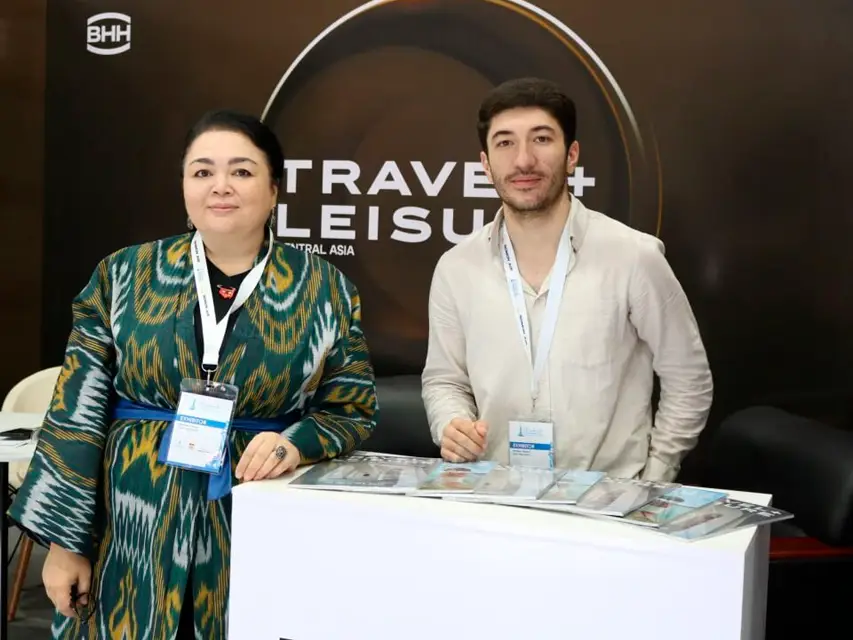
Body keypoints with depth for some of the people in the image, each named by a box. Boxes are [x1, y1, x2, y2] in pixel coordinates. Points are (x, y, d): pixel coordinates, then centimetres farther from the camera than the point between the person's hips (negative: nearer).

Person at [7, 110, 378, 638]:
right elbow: (77, 413, 2)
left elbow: (354, 410, 4)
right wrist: (65, 540, -1)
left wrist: (296, 443, -16)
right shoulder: (125, 276, 0)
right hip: (135, 531, 1)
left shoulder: (325, 291, -1)